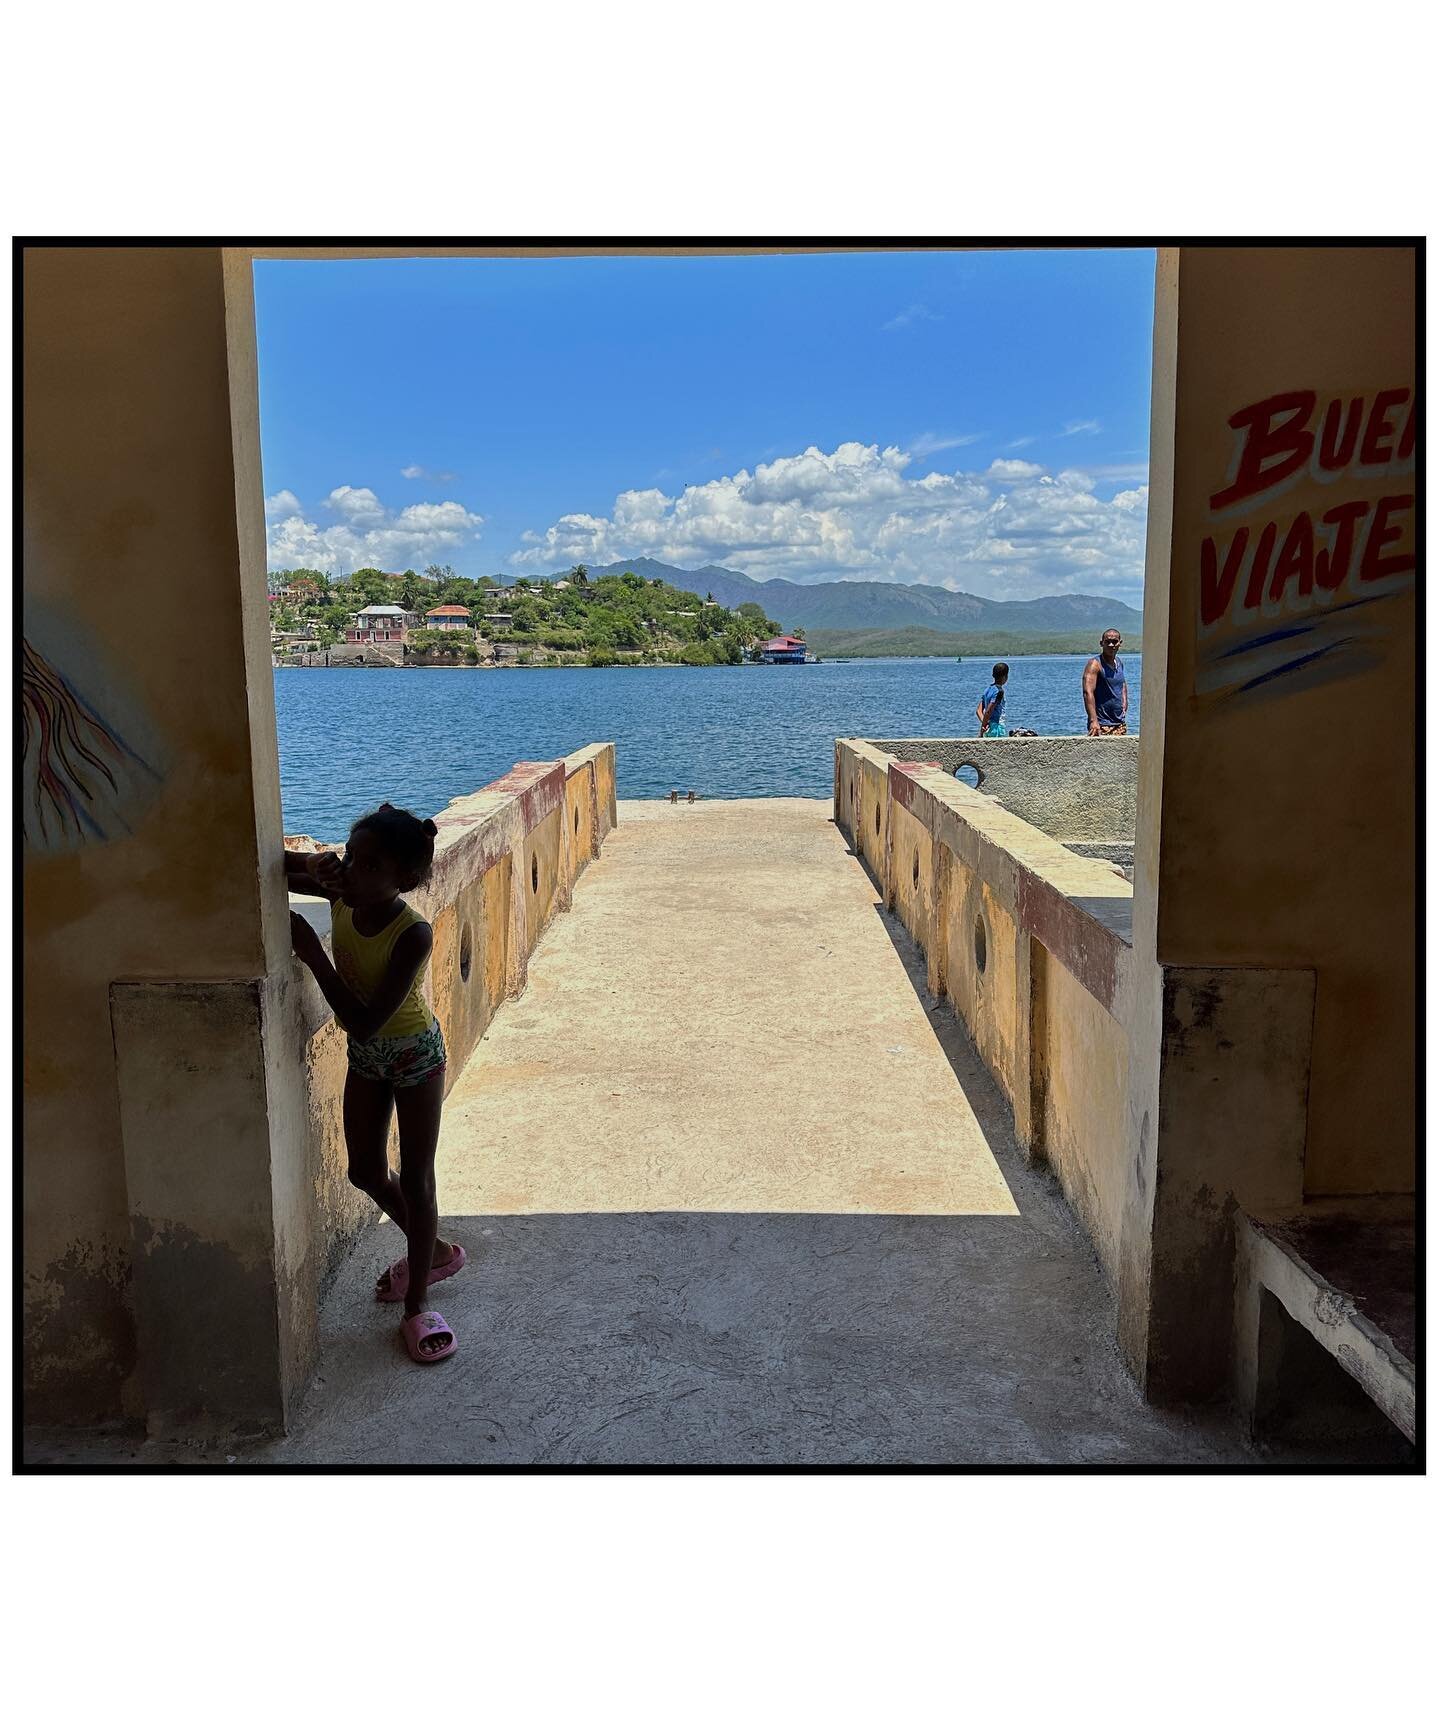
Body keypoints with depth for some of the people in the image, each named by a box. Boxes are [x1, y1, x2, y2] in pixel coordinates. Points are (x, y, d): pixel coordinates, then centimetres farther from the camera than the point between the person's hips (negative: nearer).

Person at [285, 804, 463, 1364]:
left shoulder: (413, 934, -33)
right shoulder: (343, 896, -16)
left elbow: (363, 1023, -36)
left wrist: (313, 954, -35)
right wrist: (310, 865, -25)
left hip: (414, 1054, -7)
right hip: (365, 1055, 7)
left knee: (415, 1180, 4)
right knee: (366, 1172, 16)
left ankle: (415, 1306, 20)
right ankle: (434, 1252, 41)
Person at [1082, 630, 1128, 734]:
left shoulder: (1118, 662, 12)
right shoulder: (1095, 664, -12)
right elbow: (1088, 692, -24)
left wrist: (1124, 702, 15)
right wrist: (1093, 720, -33)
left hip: (1119, 723, 8)